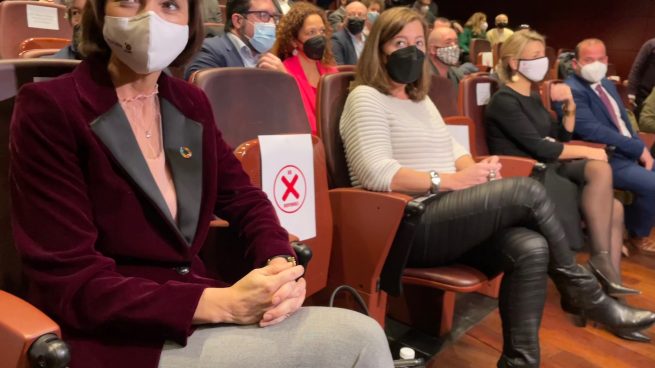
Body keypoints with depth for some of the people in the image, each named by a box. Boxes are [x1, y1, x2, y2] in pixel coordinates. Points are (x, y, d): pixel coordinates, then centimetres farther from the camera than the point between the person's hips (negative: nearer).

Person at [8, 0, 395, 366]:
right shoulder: (49, 107, -12)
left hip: (192, 313, 6)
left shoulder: (190, 102, 7)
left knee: (361, 335, -10)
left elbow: (245, 200, 12)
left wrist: (281, 264, -11)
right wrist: (220, 305, -26)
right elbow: (69, 282, -17)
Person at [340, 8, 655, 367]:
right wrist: (449, 180, -19)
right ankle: (580, 288, 2)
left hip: (447, 219, 8)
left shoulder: (421, 99, 23)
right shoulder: (365, 98, -4)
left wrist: (475, 169, -3)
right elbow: (375, 173, -19)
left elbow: (453, 150, 21)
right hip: (405, 228, -8)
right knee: (528, 190, -19)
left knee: (531, 248, -19)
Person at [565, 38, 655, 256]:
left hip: (631, 153, 9)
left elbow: (624, 122, 17)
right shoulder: (571, 91, -14)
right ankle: (637, 234, 4)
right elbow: (594, 131, -24)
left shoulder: (607, 85, 16)